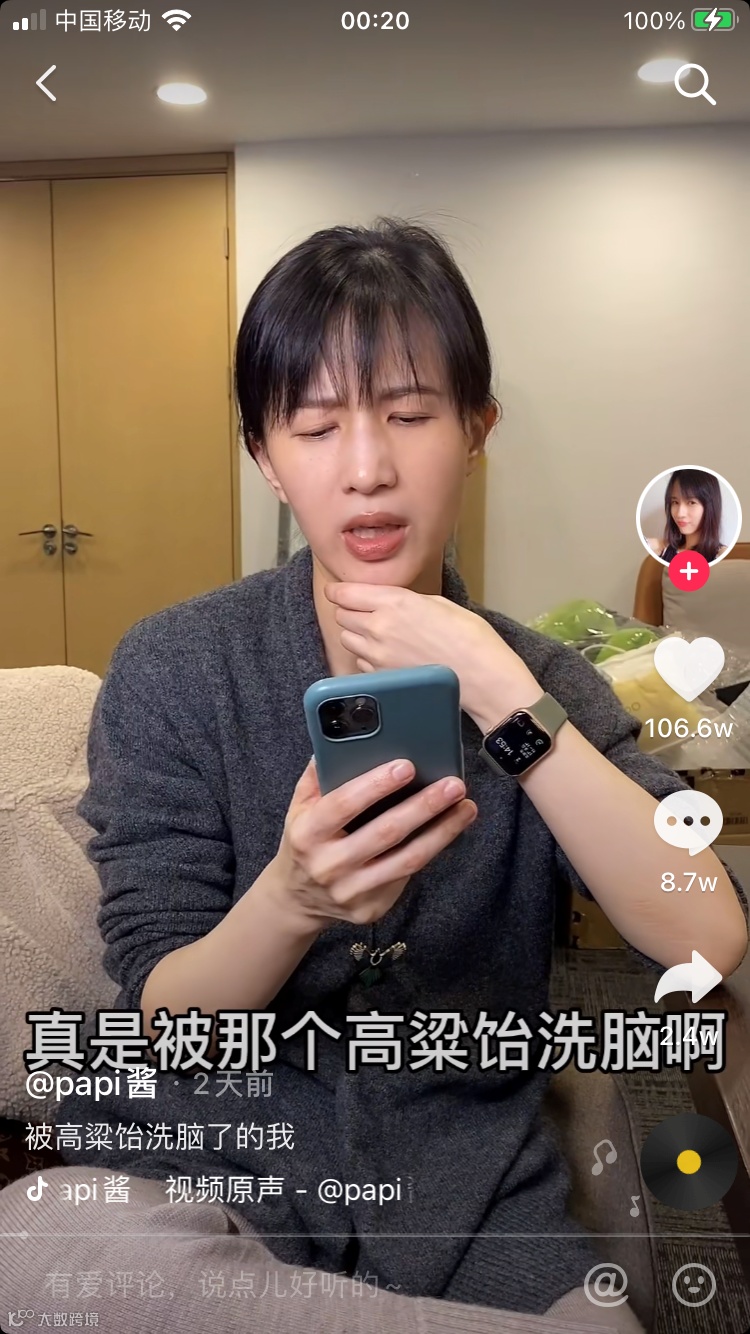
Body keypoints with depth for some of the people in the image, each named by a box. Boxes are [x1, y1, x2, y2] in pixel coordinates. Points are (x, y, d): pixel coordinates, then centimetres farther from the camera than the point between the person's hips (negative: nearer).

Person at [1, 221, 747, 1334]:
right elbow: (168, 1017, -8)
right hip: (205, 1154, 2)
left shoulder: (537, 679, -1)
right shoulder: (174, 670, -7)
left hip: (471, 1196, -1)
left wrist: (500, 696, -23)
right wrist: (291, 899, -30)